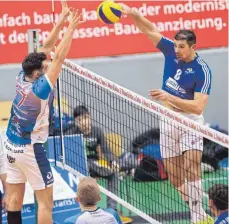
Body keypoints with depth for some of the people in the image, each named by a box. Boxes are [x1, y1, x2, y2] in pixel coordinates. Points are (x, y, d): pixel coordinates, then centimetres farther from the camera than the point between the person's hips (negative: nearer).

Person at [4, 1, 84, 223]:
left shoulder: (22, 79, -4)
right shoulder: (39, 88, -22)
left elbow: (46, 48, 1)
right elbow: (59, 58, -27)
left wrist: (61, 20, -1)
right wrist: (71, 28, -26)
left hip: (11, 146, 8)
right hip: (30, 149, -8)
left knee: (14, 197, 10)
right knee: (45, 201, -3)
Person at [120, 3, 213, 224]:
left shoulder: (202, 71, -20)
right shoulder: (171, 50, -4)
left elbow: (198, 106, -26)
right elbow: (149, 30, -2)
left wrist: (169, 97, -33)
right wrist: (132, 13, -21)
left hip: (190, 121, -6)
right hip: (168, 120, 6)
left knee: (191, 166, -22)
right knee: (174, 174, 6)